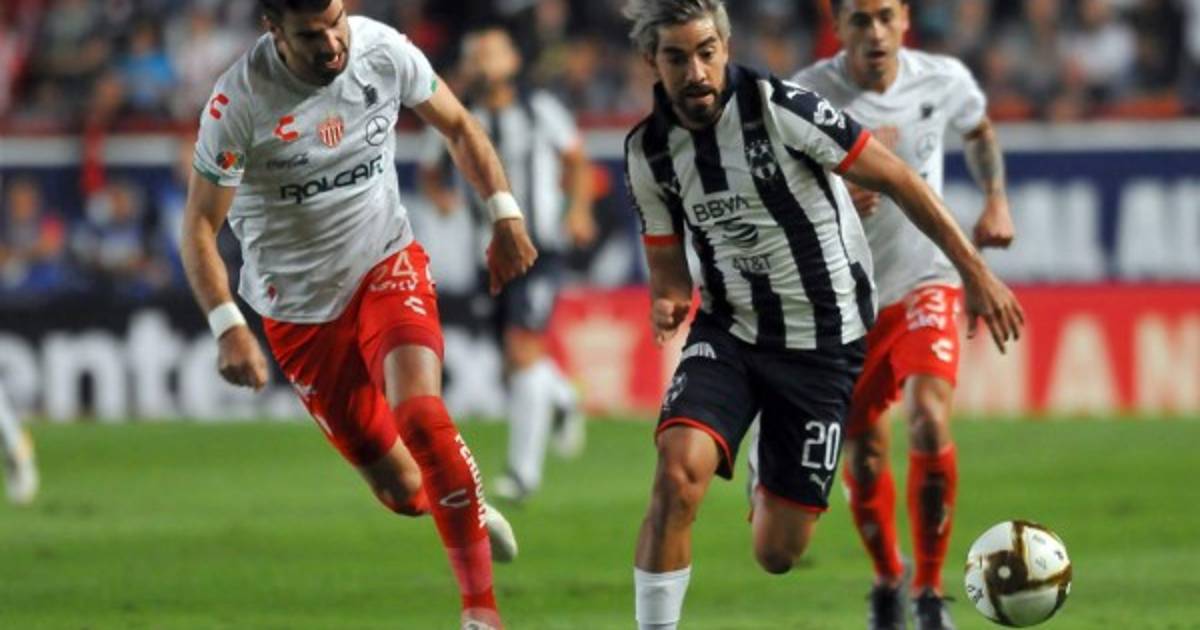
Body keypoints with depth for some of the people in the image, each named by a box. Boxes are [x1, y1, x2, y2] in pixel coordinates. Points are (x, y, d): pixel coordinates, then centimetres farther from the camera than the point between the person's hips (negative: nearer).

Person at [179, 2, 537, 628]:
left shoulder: (385, 52, -12)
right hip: (300, 311, -1)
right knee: (402, 491, 0)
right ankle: (469, 511, 37)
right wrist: (228, 327, -24)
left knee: (419, 413, -26)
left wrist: (504, 212, -2)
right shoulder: (239, 100, -20)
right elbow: (199, 225, -13)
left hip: (387, 268, 1)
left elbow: (457, 126, 8)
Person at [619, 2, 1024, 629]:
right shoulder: (647, 152, -4)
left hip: (823, 342, -3)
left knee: (776, 554, 1)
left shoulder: (780, 108, -19)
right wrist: (668, 302, -14)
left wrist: (975, 272, -11)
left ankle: (772, 484, 38)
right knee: (677, 471, -28)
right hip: (728, 334, 3)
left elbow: (897, 179, -12)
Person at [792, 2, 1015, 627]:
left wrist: (995, 200, 4)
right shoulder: (806, 96, -14)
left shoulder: (944, 80, -6)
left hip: (925, 283, 0)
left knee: (929, 418, -23)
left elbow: (978, 130, 19)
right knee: (863, 454, 5)